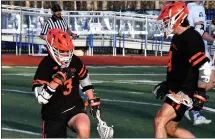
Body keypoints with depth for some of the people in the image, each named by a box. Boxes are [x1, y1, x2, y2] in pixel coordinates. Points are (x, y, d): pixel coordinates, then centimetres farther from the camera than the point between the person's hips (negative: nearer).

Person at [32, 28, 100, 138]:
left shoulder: (75, 61, -5)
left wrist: (93, 101, 17)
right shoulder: (45, 66, -16)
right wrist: (56, 80, -31)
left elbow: (85, 80, 16)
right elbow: (41, 98, -23)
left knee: (84, 129, -30)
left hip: (74, 107, 2)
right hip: (53, 113, -2)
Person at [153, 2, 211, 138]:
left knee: (160, 121, -17)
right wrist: (166, 84, 28)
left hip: (185, 92, -10)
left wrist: (200, 93, -21)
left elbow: (204, 67, -21)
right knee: (171, 129, 12)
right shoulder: (177, 38, 15)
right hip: (175, 89, 10)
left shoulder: (191, 38, -17)